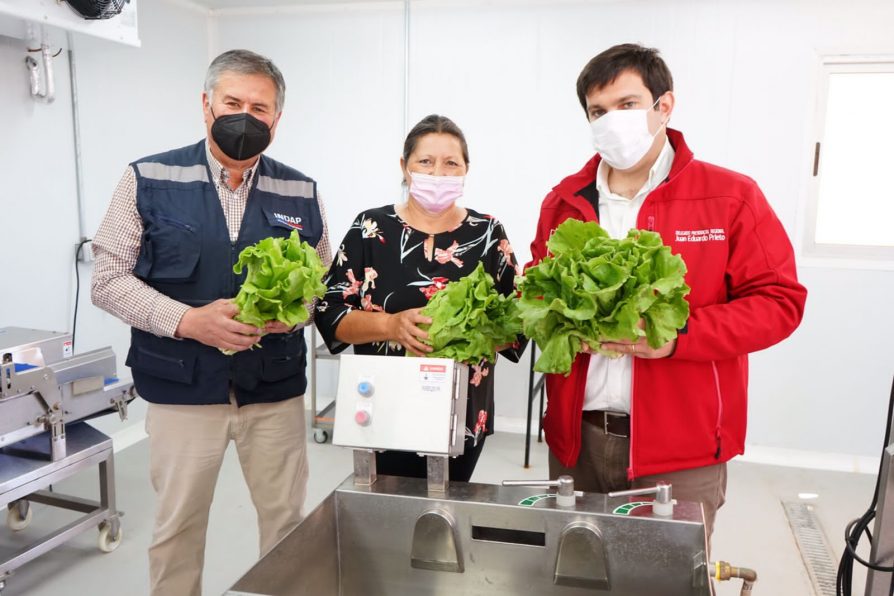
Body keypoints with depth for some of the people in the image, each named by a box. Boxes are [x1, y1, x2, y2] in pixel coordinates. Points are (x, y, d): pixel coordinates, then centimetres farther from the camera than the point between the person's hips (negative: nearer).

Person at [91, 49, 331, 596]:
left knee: (287, 519, 13)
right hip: (181, 388, -1)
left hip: (276, 389, 2)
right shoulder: (148, 180, -3)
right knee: (177, 526, 13)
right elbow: (110, 279, -4)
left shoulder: (301, 194, 3)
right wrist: (188, 320, -18)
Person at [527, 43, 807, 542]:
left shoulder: (731, 196, -4)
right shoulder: (563, 201, 8)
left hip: (681, 449, -3)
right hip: (576, 437, 4)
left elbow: (780, 301, -6)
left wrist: (678, 336, -19)